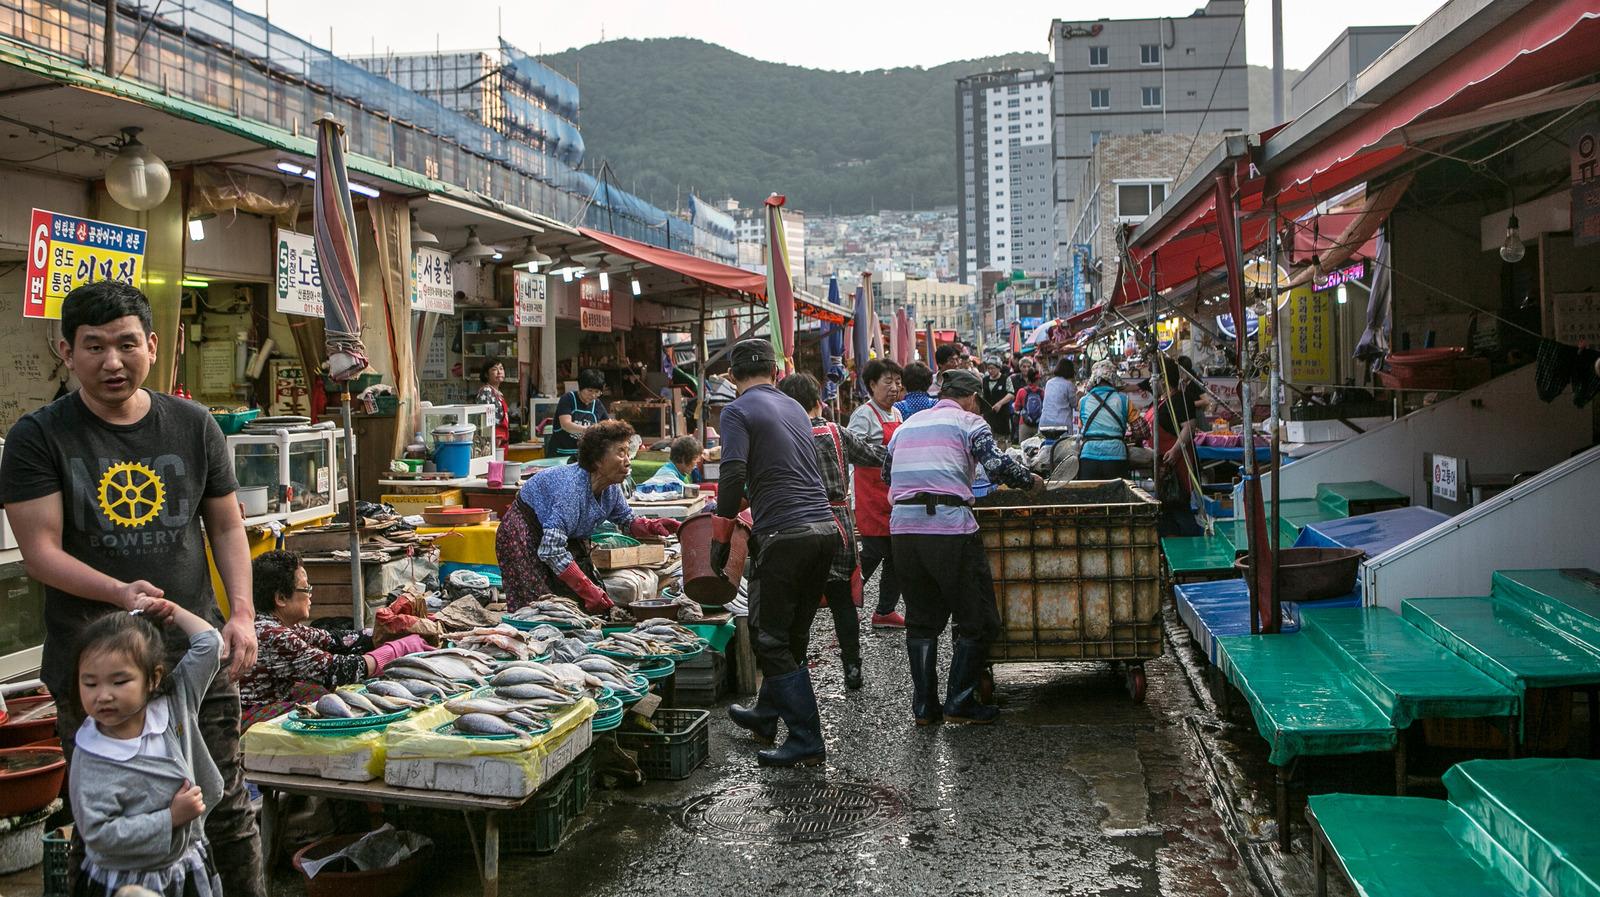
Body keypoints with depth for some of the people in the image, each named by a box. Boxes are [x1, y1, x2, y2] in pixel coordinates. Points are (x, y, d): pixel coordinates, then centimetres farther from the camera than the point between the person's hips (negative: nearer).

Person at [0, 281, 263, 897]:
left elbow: (226, 527, 10)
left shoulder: (193, 426, 6)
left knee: (226, 809, 10)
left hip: (198, 651, 2)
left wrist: (242, 614, -3)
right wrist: (120, 592, -25)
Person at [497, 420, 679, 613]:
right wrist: (589, 590, -38)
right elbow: (551, 551, -39)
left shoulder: (612, 488, -10)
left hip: (566, 539, 9)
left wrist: (652, 527, -13)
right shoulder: (573, 488, -36)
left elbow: (627, 521, 10)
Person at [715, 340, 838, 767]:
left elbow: (733, 476, -14)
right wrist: (747, 498, 41)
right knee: (791, 635, 19)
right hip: (825, 529, 8)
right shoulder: (795, 407, 19)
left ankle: (807, 740, 1)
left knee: (772, 641, 2)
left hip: (784, 535, -8)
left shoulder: (738, 411, -3)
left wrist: (720, 536, -4)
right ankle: (766, 715, 36)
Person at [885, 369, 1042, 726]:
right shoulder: (969, 422, 4)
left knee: (921, 619, 17)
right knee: (978, 619, 9)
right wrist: (1031, 480, 8)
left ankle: (924, 706, 18)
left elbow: (887, 474, 25)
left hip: (903, 526, 6)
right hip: (949, 527, -6)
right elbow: (998, 466, -9)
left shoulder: (907, 425, 21)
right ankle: (959, 703, 10)